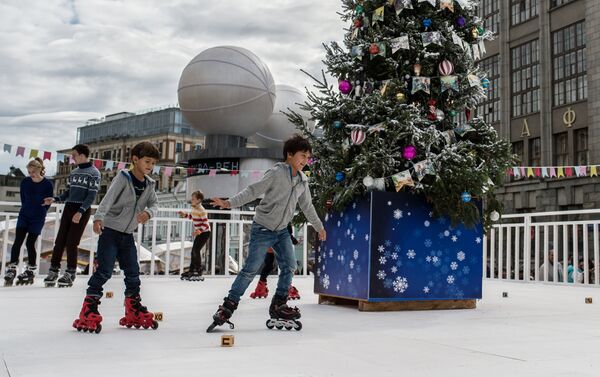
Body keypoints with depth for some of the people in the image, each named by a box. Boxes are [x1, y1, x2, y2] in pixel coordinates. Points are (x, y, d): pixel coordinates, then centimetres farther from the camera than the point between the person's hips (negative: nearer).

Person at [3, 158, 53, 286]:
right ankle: (12, 269, 1)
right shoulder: (25, 182, -2)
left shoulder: (47, 184, -12)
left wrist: (38, 214, 5)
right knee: (17, 241, -5)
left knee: (30, 243, -2)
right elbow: (23, 199, 12)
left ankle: (31, 271, 13)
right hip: (24, 216, 3)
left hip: (38, 218, -3)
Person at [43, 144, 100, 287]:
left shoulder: (93, 173, -5)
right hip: (68, 208, 6)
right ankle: (53, 270, 5)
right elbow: (68, 192, 19)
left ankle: (70, 273, 3)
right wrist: (54, 199, 3)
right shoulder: (73, 172, 15)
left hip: (82, 210, -6)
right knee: (60, 240, 0)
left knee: (71, 242, -7)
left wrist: (80, 211, -21)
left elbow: (92, 195, -12)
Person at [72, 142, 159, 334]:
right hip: (110, 230, -6)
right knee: (104, 270, -11)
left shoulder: (149, 184, 5)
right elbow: (108, 199, -23)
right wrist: (99, 218, -38)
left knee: (133, 272, 10)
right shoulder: (123, 178, -13)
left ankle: (134, 312, 22)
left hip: (128, 234, 6)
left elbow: (154, 203, 5)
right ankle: (88, 311, -5)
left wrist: (148, 212, -19)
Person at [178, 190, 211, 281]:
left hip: (205, 232, -9)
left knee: (196, 250, -14)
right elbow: (191, 216, 25)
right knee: (194, 251, 10)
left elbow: (206, 224, -25)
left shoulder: (201, 210, -23)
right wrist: (184, 214, 12)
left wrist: (199, 231, -38)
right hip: (199, 232, 9)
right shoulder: (194, 208, 4)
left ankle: (198, 272, -8)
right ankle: (191, 270, 18)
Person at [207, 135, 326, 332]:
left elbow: (307, 205, 17)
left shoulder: (302, 180, 5)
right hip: (263, 228, -7)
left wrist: (319, 226, 25)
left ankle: (278, 306, 13)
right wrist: (230, 203, -30)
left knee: (289, 266, 0)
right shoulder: (276, 173, -17)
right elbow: (253, 191, -20)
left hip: (282, 230, 7)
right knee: (251, 269, -7)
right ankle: (228, 306, 2)